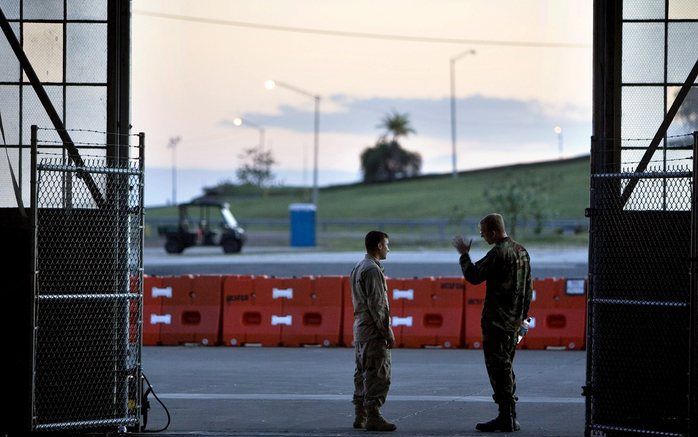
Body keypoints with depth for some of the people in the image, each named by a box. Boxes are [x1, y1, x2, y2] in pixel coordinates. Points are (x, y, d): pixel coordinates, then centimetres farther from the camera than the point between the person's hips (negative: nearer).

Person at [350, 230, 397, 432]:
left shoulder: (358, 268, 16)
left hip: (360, 328, 10)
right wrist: (388, 332, -16)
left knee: (362, 374, 12)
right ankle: (373, 417, -10)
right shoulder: (373, 270, -15)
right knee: (378, 375, -8)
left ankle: (360, 416, 15)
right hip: (374, 331, -10)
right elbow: (376, 305, -19)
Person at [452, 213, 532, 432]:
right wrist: (522, 315, 21)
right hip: (514, 321, 9)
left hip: (496, 321, -9)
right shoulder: (521, 251, 13)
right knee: (506, 367, 16)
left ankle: (506, 418, -5)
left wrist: (464, 254, -1)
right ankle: (510, 417, 18)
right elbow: (528, 287, 17)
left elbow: (473, 276, -16)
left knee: (498, 367, -5)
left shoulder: (498, 254, -17)